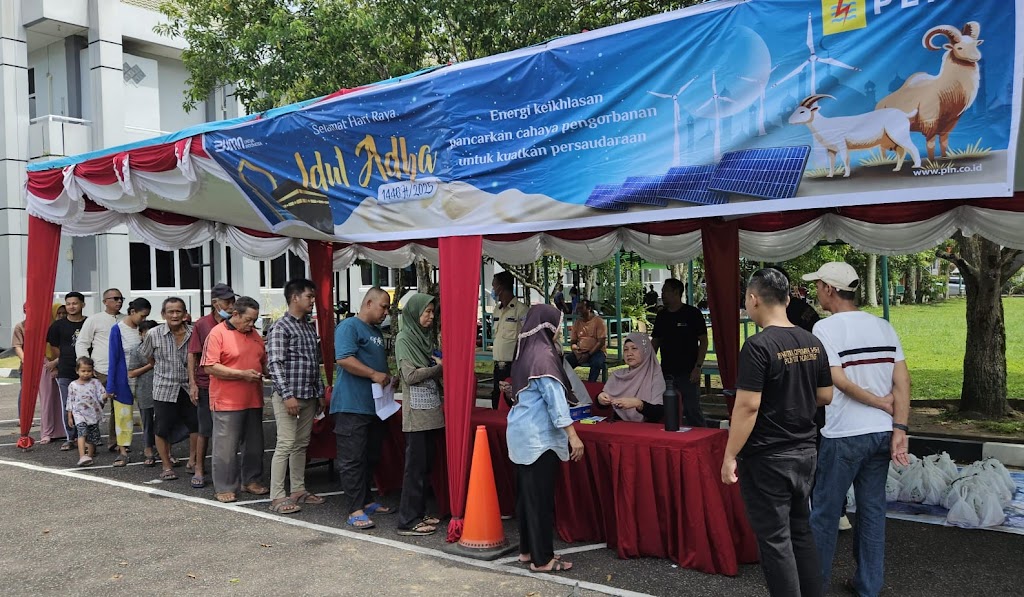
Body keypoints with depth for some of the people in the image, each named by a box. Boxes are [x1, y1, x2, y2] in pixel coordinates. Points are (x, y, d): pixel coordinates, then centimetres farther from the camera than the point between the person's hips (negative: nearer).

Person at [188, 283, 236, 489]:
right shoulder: (202, 324, -3)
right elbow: (193, 355, -1)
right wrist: (192, 384, -7)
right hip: (206, 385, -2)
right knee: (205, 430, 4)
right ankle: (199, 469, 16)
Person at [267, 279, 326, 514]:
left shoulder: (310, 327, 15)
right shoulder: (281, 327, -9)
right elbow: (274, 364, -15)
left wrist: (320, 393, 17)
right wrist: (287, 395, -21)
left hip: (309, 396, 8)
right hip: (288, 396, -8)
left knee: (301, 444, 13)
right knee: (286, 444, -7)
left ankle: (298, 490, 21)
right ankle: (277, 497, -2)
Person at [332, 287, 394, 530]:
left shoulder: (376, 331, 21)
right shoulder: (349, 326, -9)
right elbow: (344, 359, -21)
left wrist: (386, 377, 12)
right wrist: (374, 374, -21)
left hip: (374, 405, 10)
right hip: (352, 405, -10)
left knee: (371, 456, 16)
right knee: (352, 458, -6)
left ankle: (367, 501, 27)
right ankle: (355, 510, -5)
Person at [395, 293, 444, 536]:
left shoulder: (427, 336, 14)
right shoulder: (404, 339, -8)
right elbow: (410, 375, -14)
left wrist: (442, 366, -1)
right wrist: (438, 368, -8)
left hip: (432, 410, 8)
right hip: (416, 412, -7)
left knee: (426, 464, 11)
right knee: (416, 465, -5)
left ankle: (419, 512, 21)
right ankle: (408, 520, 1)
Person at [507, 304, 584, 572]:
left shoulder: (527, 352, 10)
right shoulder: (543, 355, -17)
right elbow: (555, 398, -21)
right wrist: (573, 436, -20)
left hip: (524, 432, 10)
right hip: (538, 435, -9)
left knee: (527, 492, 15)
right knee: (540, 496, -2)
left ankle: (528, 549, 24)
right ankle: (542, 559, 5)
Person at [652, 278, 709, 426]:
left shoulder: (692, 313, -5)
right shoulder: (661, 316, 11)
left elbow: (703, 341, -6)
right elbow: (655, 342, 16)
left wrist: (698, 367, -14)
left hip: (687, 373, -6)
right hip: (666, 372, 6)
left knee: (692, 411, -5)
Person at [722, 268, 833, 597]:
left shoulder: (758, 346, -18)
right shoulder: (813, 343, 3)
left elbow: (748, 406, -20)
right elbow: (826, 396, 10)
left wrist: (730, 456, -13)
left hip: (767, 459, -7)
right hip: (804, 452, 7)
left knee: (775, 539, 3)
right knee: (801, 531, 17)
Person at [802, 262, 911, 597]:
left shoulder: (825, 328, -12)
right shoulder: (884, 327, 5)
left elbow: (840, 381, -18)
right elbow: (902, 382, 0)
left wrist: (881, 403, -5)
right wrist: (899, 429, -3)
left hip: (843, 435, -6)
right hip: (881, 432, 6)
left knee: (825, 510, 7)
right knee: (873, 509, 13)